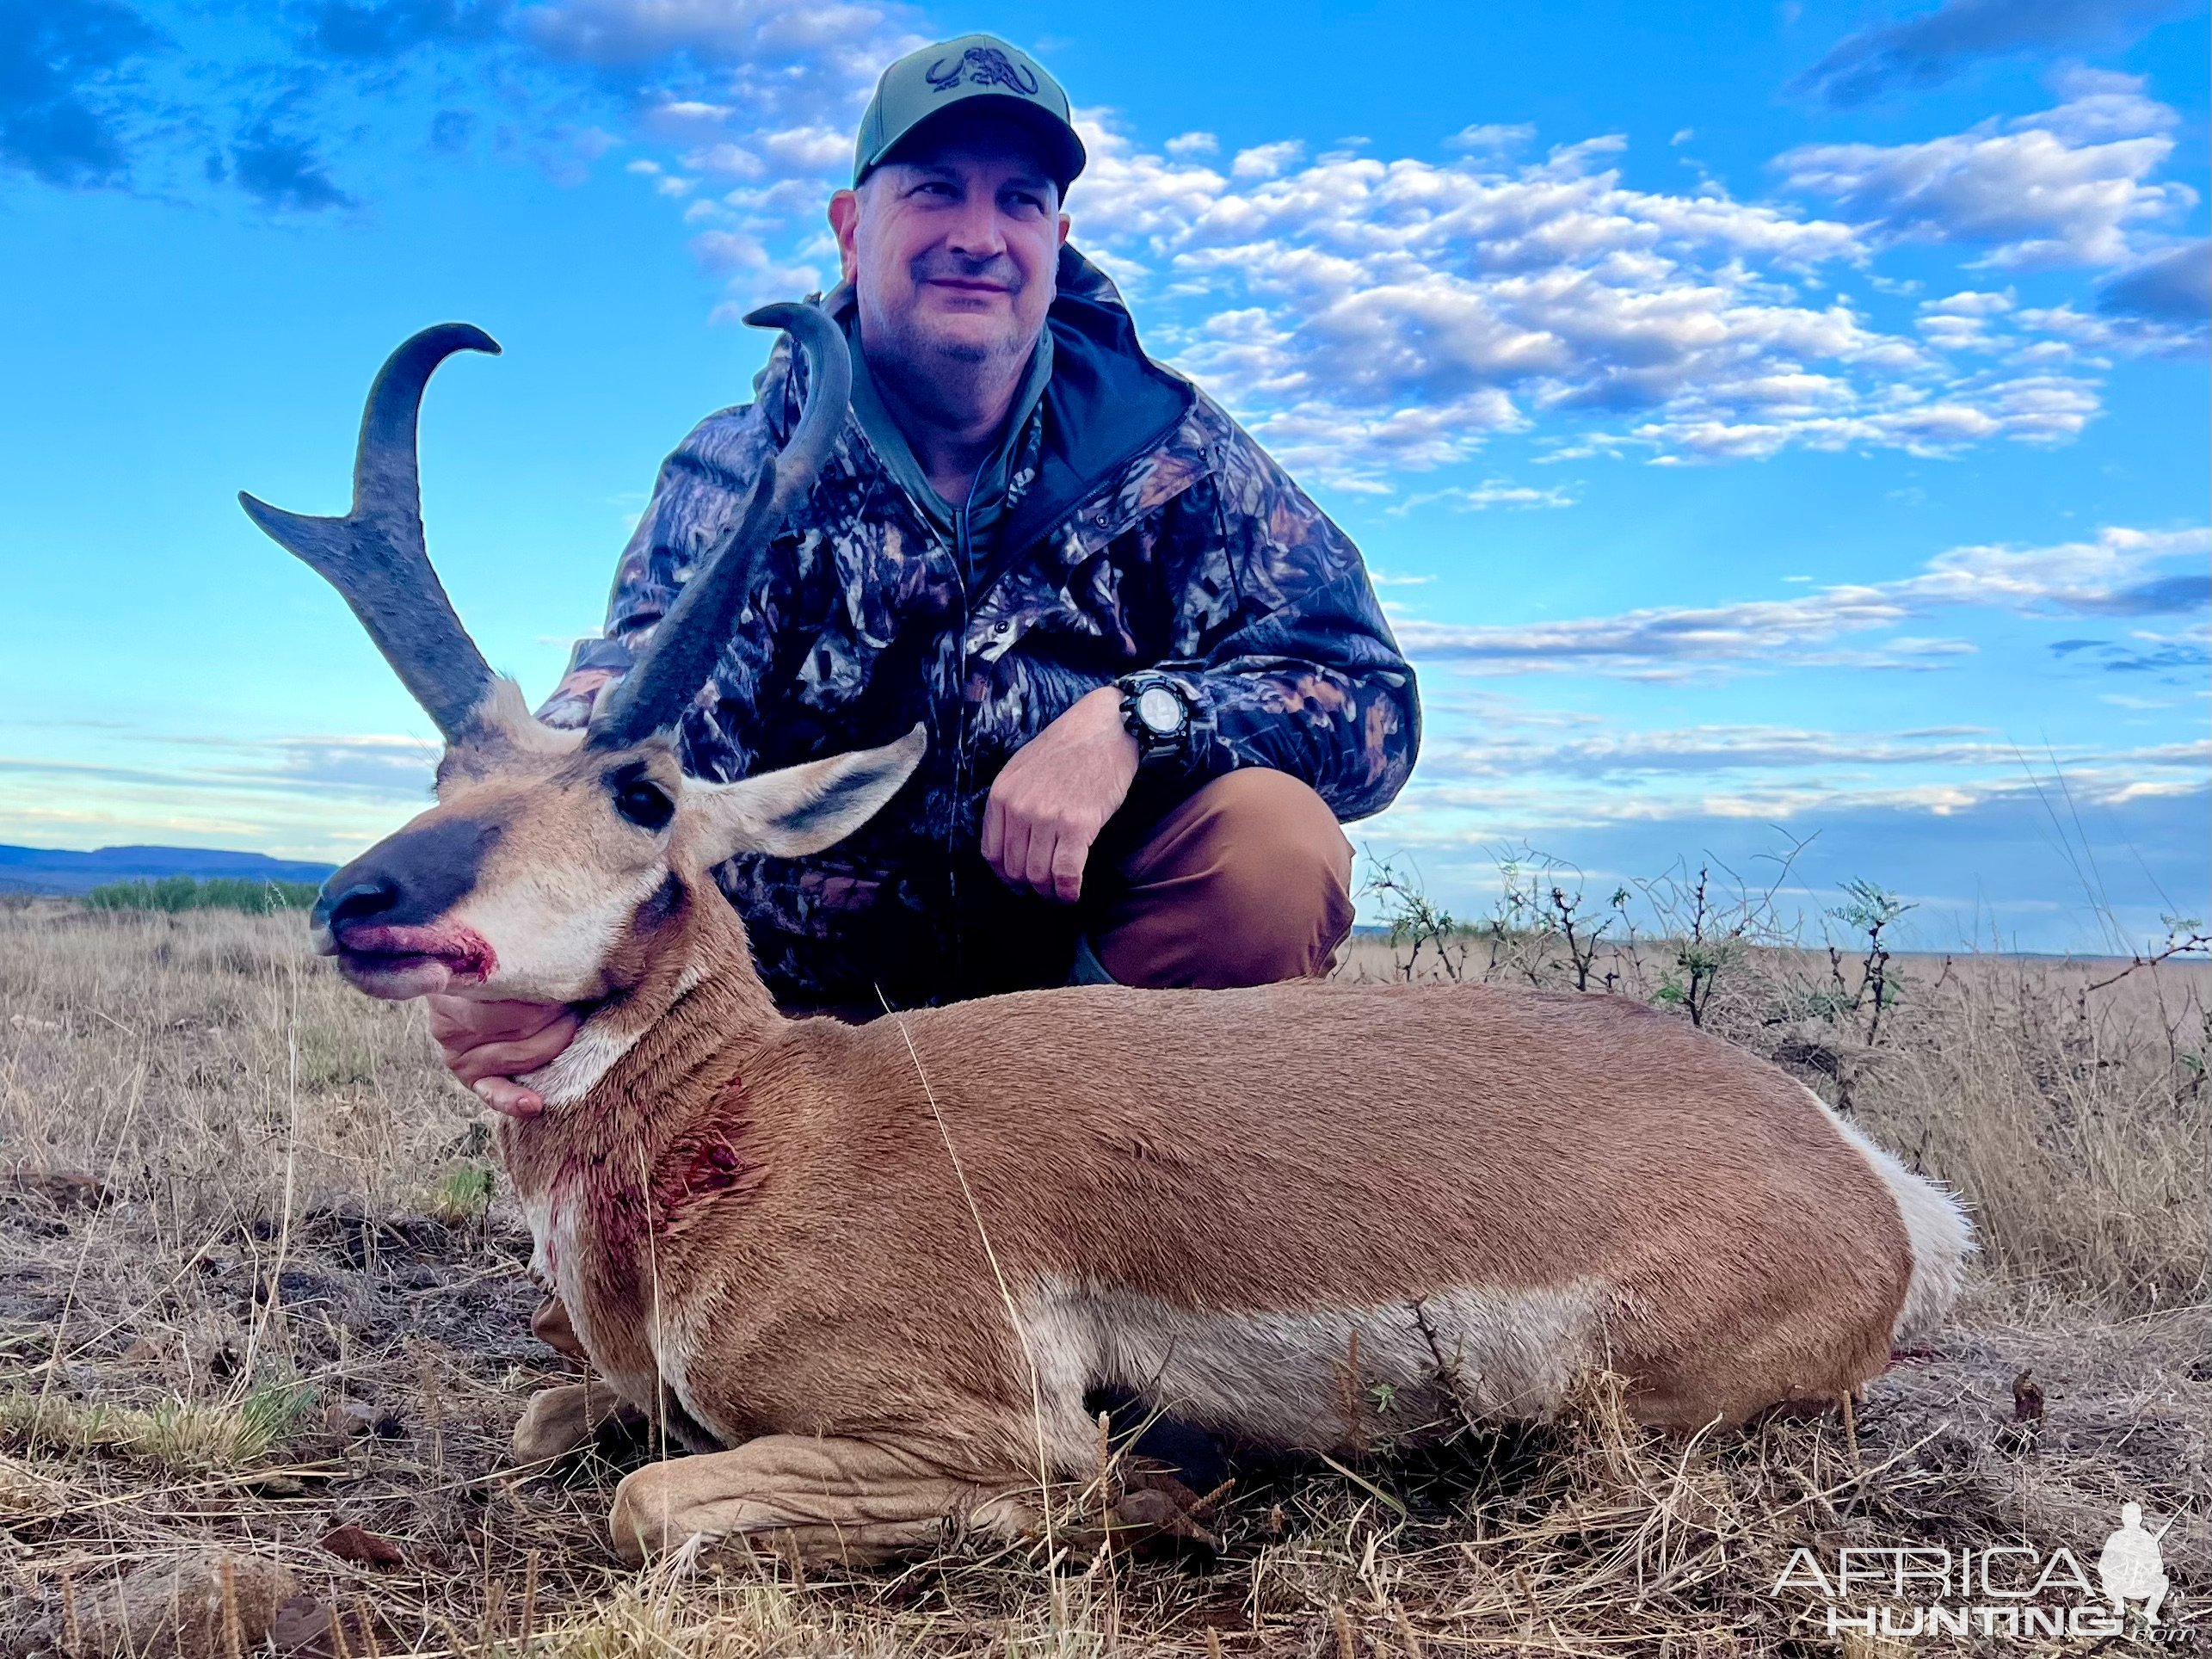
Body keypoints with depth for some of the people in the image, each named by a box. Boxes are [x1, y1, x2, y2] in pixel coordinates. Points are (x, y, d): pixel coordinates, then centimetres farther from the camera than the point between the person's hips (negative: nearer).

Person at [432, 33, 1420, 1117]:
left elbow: (1368, 698, -11)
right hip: (825, 1000, 1)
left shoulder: (1166, 446, -5)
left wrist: (1132, 720, -31)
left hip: (1093, 956, -1)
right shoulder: (739, 469, -5)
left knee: (1273, 833, -27)